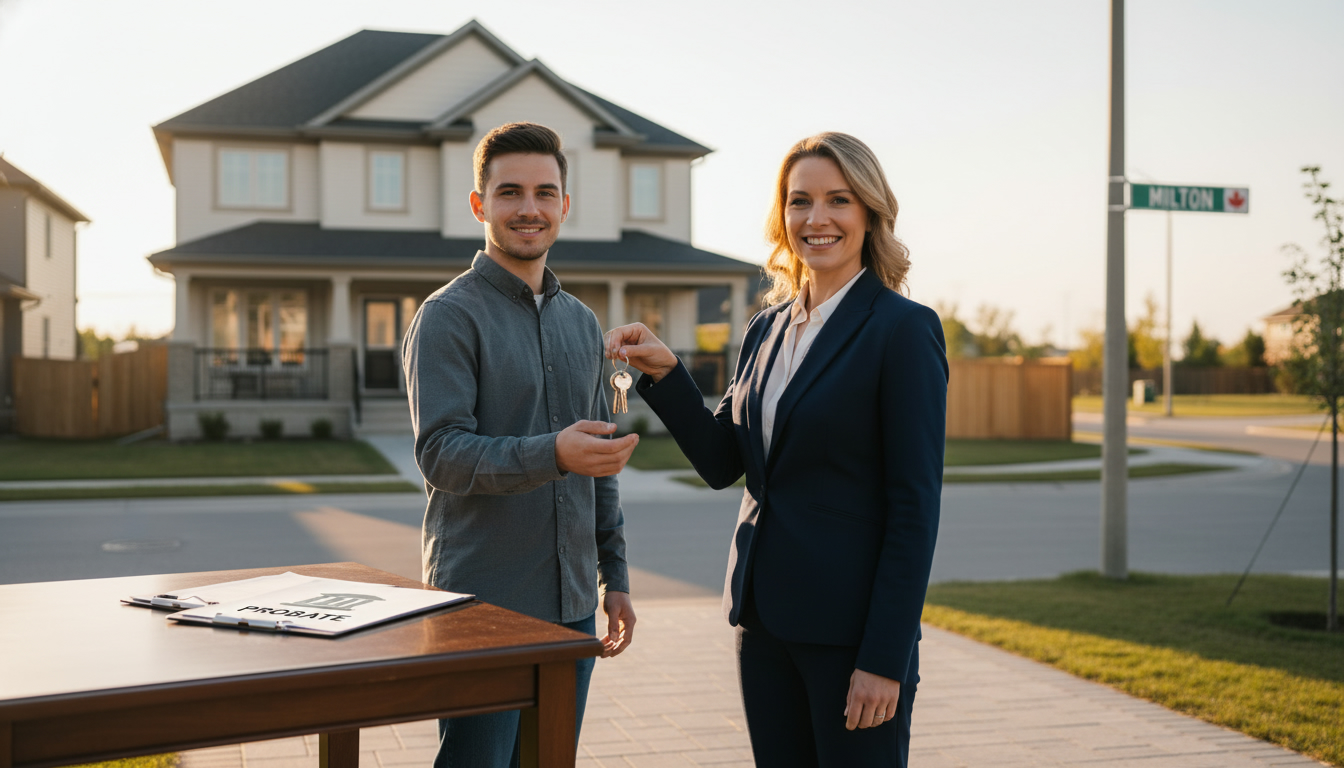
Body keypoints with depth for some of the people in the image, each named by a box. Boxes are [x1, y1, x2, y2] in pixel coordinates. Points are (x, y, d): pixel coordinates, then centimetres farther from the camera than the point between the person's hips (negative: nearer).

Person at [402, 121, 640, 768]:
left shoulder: (581, 321, 14)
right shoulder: (448, 316, -8)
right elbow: (441, 455, -18)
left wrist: (615, 575, 14)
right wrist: (552, 454, -33)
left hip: (571, 606, 6)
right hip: (481, 604, -6)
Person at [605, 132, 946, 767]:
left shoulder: (904, 328, -10)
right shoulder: (767, 328, 11)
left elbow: (915, 507, -13)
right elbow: (721, 463, 10)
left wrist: (885, 658, -16)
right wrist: (664, 373, -5)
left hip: (848, 626, -6)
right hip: (764, 619, 6)